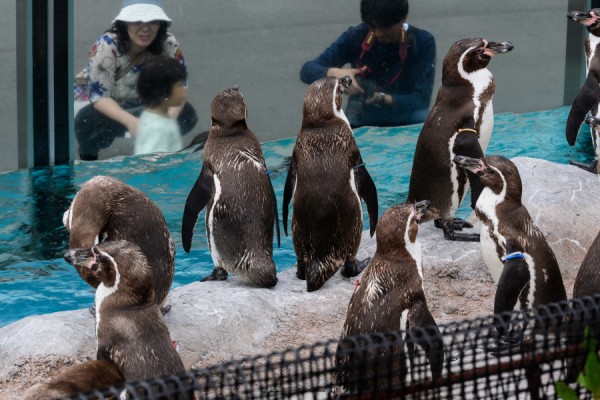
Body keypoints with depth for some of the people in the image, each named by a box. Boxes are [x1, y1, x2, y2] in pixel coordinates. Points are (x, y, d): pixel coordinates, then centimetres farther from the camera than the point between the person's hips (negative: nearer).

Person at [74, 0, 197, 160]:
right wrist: (130, 121, -47)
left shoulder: (169, 45, -19)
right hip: (103, 107, -3)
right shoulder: (107, 45, -28)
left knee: (186, 115, -21)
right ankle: (88, 159, -4)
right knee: (89, 120, -37)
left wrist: (168, 118, -38)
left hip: (140, 107, 4)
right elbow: (99, 96, -30)